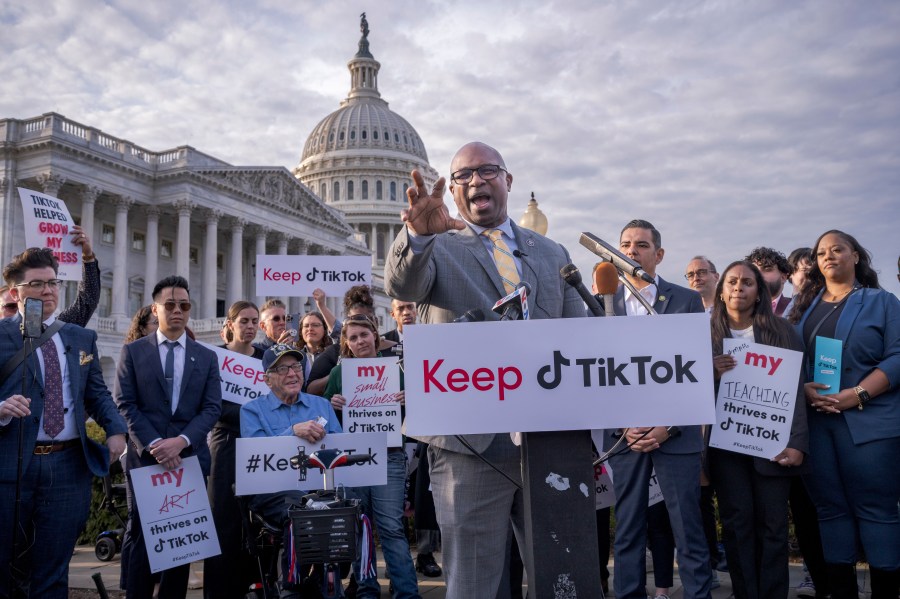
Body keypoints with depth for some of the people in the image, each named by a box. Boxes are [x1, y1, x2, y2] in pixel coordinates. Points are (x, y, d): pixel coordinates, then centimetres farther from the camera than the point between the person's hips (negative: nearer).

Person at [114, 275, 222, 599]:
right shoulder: (133, 352, 5)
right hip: (145, 458, -1)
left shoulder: (206, 357, 10)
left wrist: (182, 440, -15)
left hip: (190, 458, 2)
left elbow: (212, 407, 1)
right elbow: (125, 405, -3)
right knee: (143, 541, 4)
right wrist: (153, 444, -15)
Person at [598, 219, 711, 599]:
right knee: (627, 531, 7)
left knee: (688, 531, 2)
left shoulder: (687, 301, 4)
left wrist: (668, 425, -8)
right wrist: (623, 425, -5)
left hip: (676, 433, -1)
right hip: (624, 434, 1)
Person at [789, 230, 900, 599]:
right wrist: (803, 388, -8)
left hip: (870, 421, -3)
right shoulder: (804, 307, 16)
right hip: (814, 421, 4)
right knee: (829, 508, 7)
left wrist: (857, 394, -16)